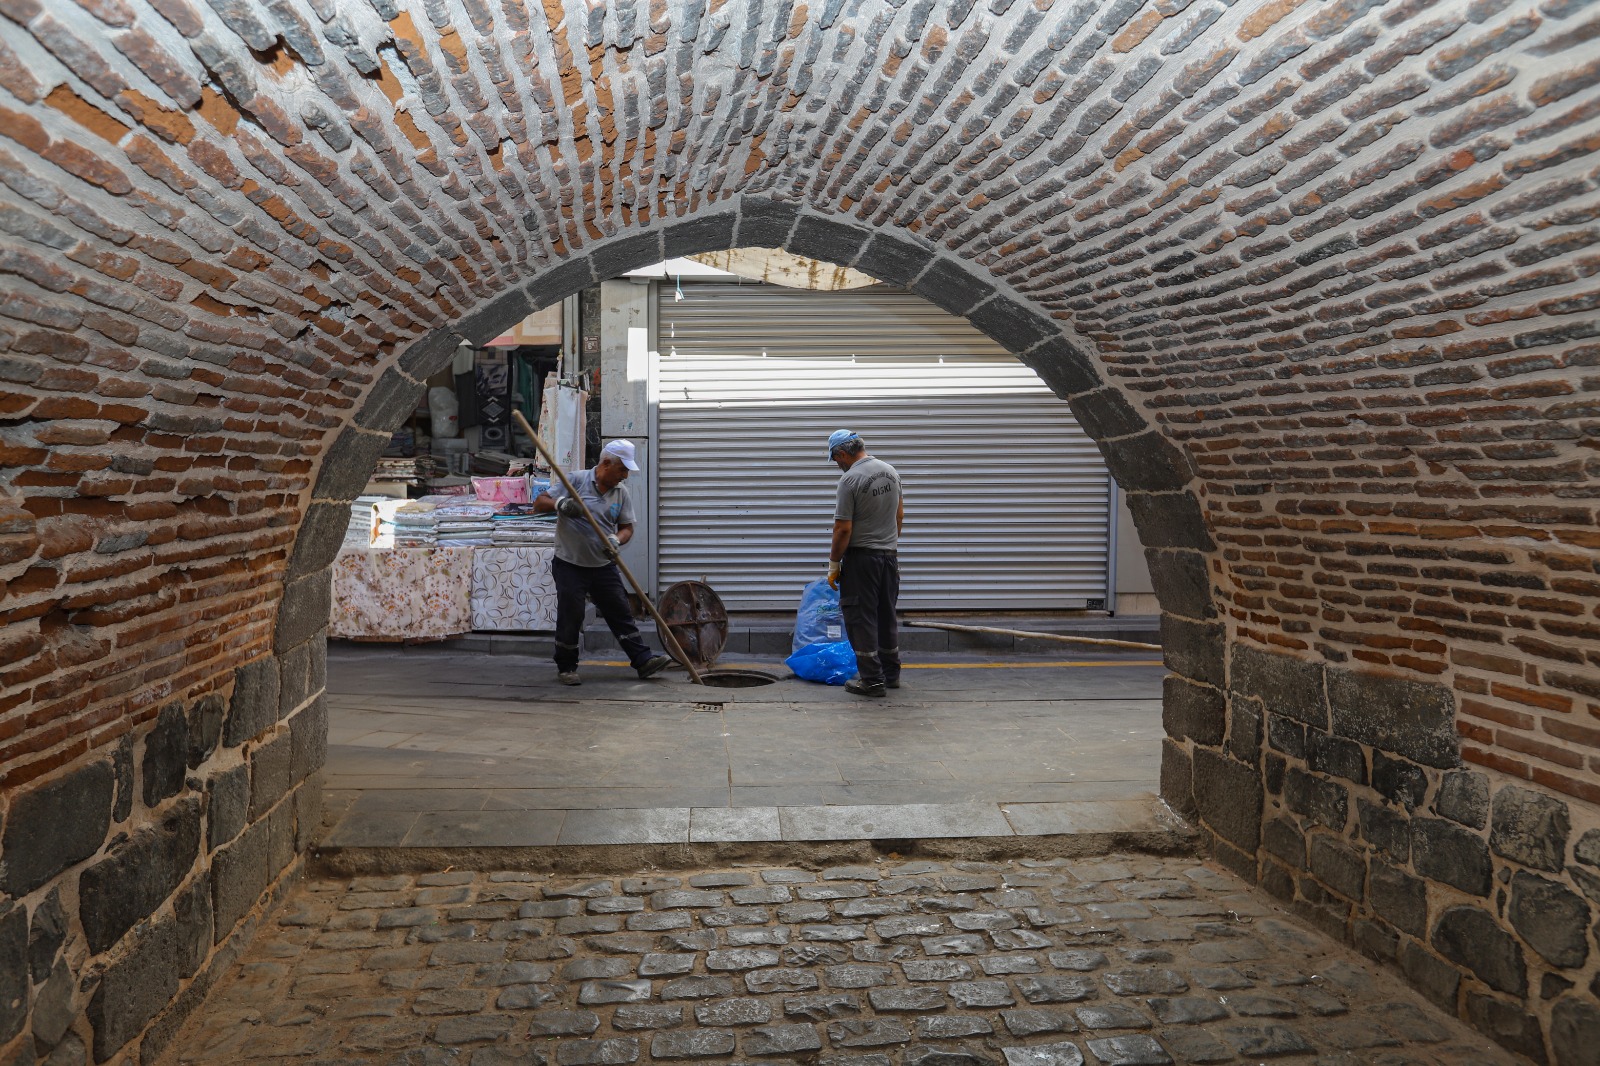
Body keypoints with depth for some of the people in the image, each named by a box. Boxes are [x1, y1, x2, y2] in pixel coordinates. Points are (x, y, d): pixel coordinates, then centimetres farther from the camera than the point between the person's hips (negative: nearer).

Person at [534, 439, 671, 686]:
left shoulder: (621, 492, 4)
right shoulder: (576, 480, -9)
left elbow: (627, 527, 7)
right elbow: (539, 503, -9)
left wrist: (616, 540, -16)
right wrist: (560, 504, -31)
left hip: (603, 566, 4)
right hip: (570, 565, -4)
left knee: (621, 614, 5)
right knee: (570, 618, 1)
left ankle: (643, 661, 8)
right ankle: (566, 668, 16)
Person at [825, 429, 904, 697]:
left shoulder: (850, 480, -18)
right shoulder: (890, 471, 7)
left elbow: (843, 529, -19)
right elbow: (899, 514, 14)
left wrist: (833, 563, -9)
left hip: (862, 557, -8)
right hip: (890, 555, 8)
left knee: (861, 618, -1)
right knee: (887, 615, 17)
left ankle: (873, 679, -1)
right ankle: (891, 673, 25)